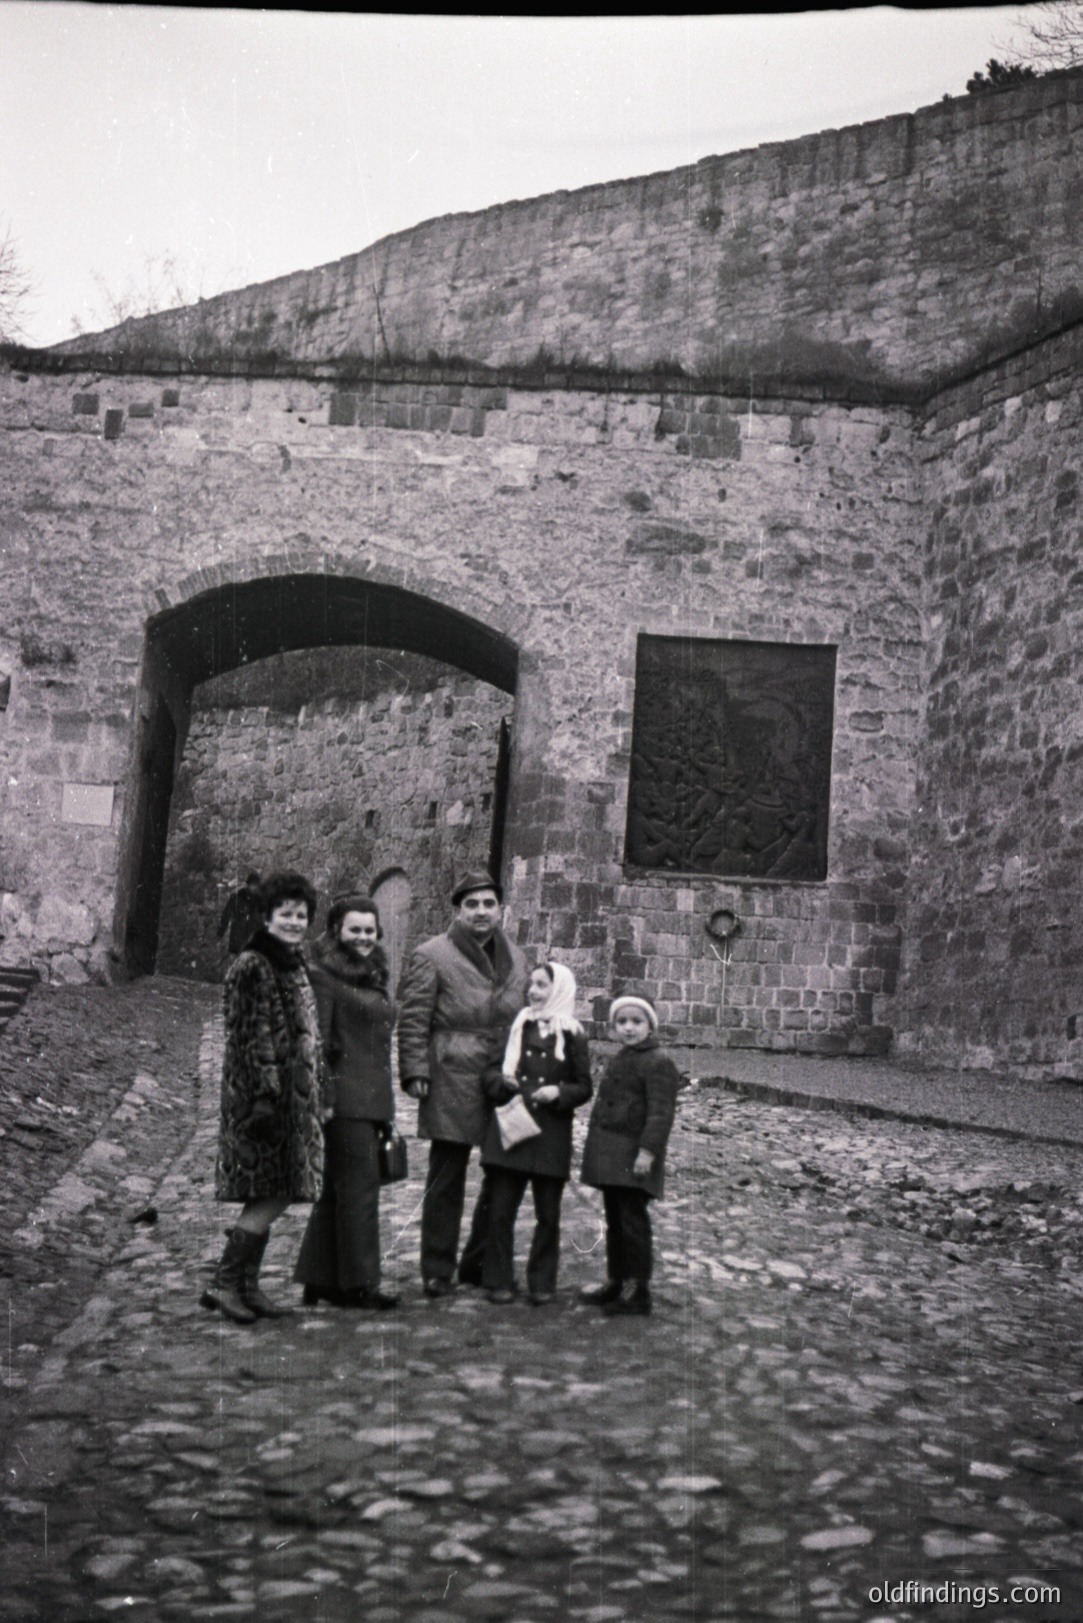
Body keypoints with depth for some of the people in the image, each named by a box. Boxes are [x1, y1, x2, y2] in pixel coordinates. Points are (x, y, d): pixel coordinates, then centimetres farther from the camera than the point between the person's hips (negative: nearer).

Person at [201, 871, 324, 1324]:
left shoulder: (294, 965, 17)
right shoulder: (251, 967, -11)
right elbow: (251, 1039, -16)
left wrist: (312, 1097, 23)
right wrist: (264, 1097, -21)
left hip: (292, 1095, 9)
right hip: (261, 1094, -9)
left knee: (272, 1194, 9)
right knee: (272, 1193, -9)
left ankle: (247, 1284, 15)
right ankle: (224, 1282, -2)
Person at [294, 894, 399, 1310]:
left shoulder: (373, 974, 19)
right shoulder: (324, 974, -7)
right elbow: (317, 1040, -14)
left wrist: (385, 1109, 23)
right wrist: (321, 1097, -20)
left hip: (372, 1099, 9)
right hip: (344, 1098, -9)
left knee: (337, 1189, 12)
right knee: (359, 1186, -6)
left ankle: (319, 1280, 18)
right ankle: (359, 1283, 0)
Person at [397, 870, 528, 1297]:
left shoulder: (515, 959, 16)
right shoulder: (432, 956, -2)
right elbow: (412, 1019, -4)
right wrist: (415, 1072, -11)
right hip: (452, 1084, -5)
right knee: (445, 1183, 2)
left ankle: (479, 1263, 23)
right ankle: (438, 1272, 13)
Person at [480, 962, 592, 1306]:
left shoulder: (571, 1035, 2)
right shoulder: (516, 1026, 9)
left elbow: (583, 1088, 5)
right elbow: (490, 1073, 12)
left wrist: (559, 1092, -14)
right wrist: (502, 1080, -9)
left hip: (551, 1136, -2)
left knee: (548, 1214, 4)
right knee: (500, 1209, 2)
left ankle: (542, 1283, 16)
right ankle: (499, 1280, 12)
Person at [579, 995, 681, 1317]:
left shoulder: (657, 1063, -12)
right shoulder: (620, 1059, 17)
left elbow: (661, 1112, -18)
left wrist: (648, 1150, -25)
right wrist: (598, 1148, 24)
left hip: (633, 1158, -9)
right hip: (611, 1156, 9)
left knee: (632, 1221, -7)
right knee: (615, 1220, 15)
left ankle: (637, 1291, -1)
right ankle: (617, 1282, 25)